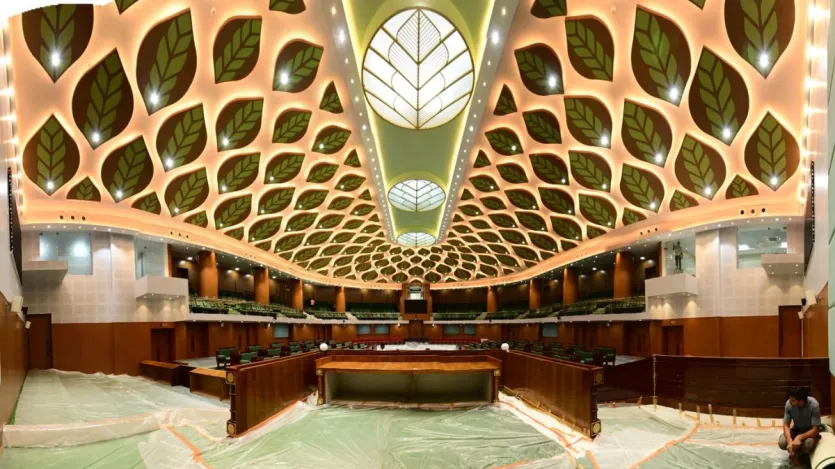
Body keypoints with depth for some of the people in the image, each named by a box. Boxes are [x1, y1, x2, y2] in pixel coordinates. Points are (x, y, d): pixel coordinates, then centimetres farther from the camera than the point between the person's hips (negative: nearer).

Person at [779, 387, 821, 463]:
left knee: (808, 444, -36)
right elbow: (786, 425, -15)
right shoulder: (789, 404, -21)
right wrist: (790, 440, -34)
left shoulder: (814, 405, -30)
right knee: (782, 443, -27)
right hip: (796, 430, 3)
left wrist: (799, 437, -44)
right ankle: (795, 452, 10)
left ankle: (798, 453, 1)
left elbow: (815, 430, -29)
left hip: (810, 431, -2)